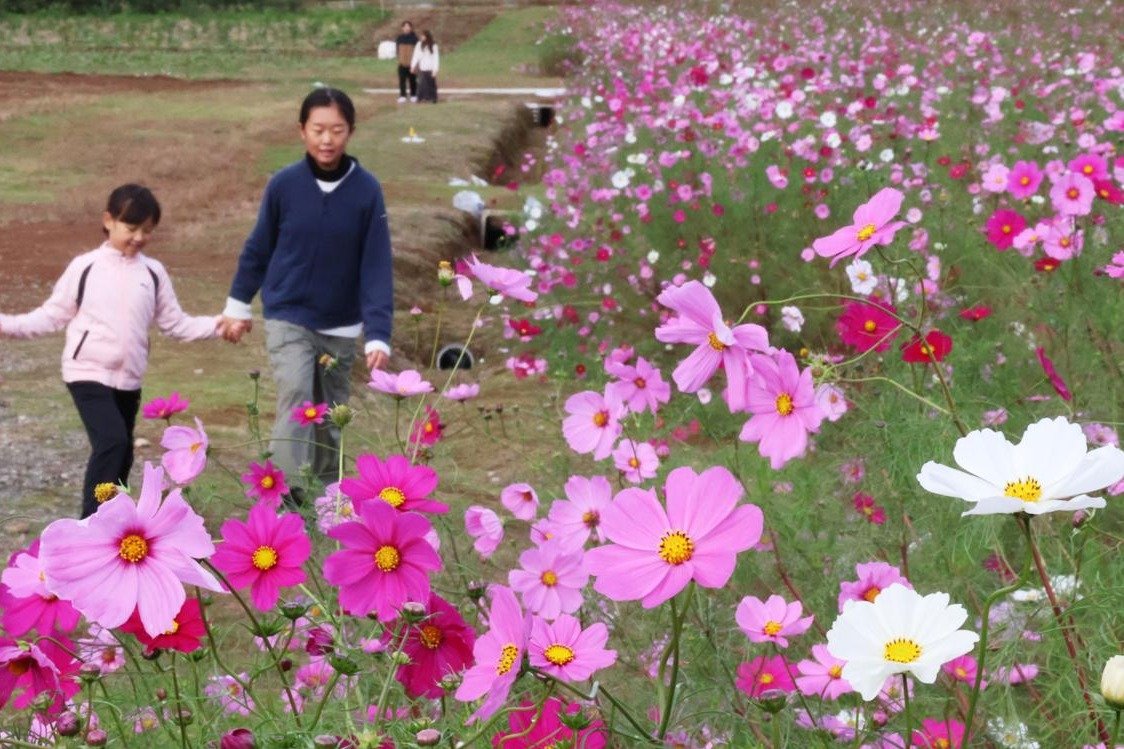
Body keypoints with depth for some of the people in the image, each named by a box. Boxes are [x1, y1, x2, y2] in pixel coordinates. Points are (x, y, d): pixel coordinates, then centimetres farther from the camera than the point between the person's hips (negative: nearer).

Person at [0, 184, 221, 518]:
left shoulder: (153, 273, 6)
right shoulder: (85, 267, -2)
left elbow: (175, 323, 8)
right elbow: (53, 315, 0)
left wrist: (217, 325, -4)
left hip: (128, 379, 5)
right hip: (87, 373, -5)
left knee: (122, 452, 12)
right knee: (111, 440, -21)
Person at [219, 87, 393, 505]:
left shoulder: (367, 190, -11)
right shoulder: (284, 184, -10)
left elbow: (377, 266, -10)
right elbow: (258, 248, 4)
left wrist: (378, 336, -16)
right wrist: (238, 305, 12)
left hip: (341, 327, 2)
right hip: (287, 319, -1)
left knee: (330, 415, 14)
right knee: (295, 400, -19)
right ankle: (286, 498, -20)